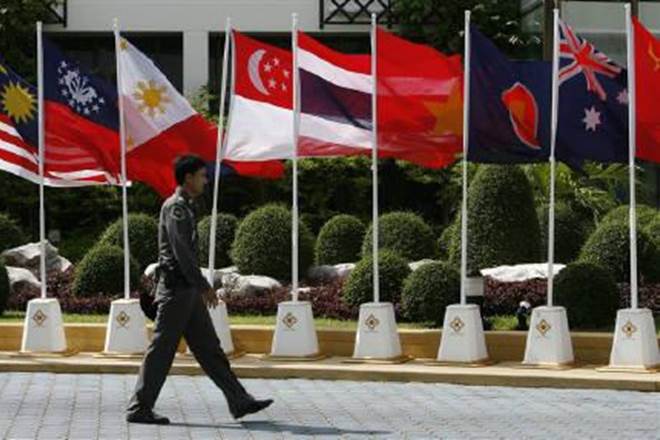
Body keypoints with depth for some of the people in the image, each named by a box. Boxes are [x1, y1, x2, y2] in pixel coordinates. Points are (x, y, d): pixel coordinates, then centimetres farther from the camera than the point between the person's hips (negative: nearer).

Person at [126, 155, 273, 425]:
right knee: (161, 351, -4)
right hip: (176, 289, -10)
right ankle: (139, 409, 2)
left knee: (209, 349, 8)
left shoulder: (185, 207, 18)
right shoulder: (175, 207, -13)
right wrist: (204, 286, -20)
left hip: (188, 291, 10)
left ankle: (239, 402, 8)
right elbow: (181, 251, -20)